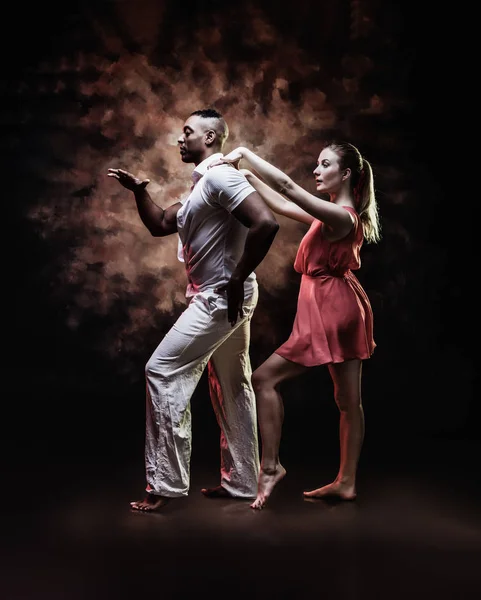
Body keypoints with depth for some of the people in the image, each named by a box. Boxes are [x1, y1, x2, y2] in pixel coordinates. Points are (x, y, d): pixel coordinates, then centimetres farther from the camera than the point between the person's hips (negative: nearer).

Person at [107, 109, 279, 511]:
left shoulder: (220, 176, -15)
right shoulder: (201, 185, 18)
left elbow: (266, 223, -28)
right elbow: (160, 225, 23)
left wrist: (238, 279, -23)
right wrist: (139, 190, 8)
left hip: (221, 297, -10)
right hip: (217, 297, 10)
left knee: (162, 371, -8)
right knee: (230, 388, 12)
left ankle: (166, 483, -3)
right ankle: (240, 482, 21)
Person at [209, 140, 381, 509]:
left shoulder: (341, 216, -17)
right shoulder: (333, 213, 11)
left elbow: (286, 186, -25)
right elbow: (281, 205, 16)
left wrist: (244, 153, -17)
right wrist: (248, 174, 11)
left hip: (330, 311, -10)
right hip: (342, 311, 10)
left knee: (264, 380, -4)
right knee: (348, 400, 11)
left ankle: (270, 466, 1)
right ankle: (347, 482, 20)